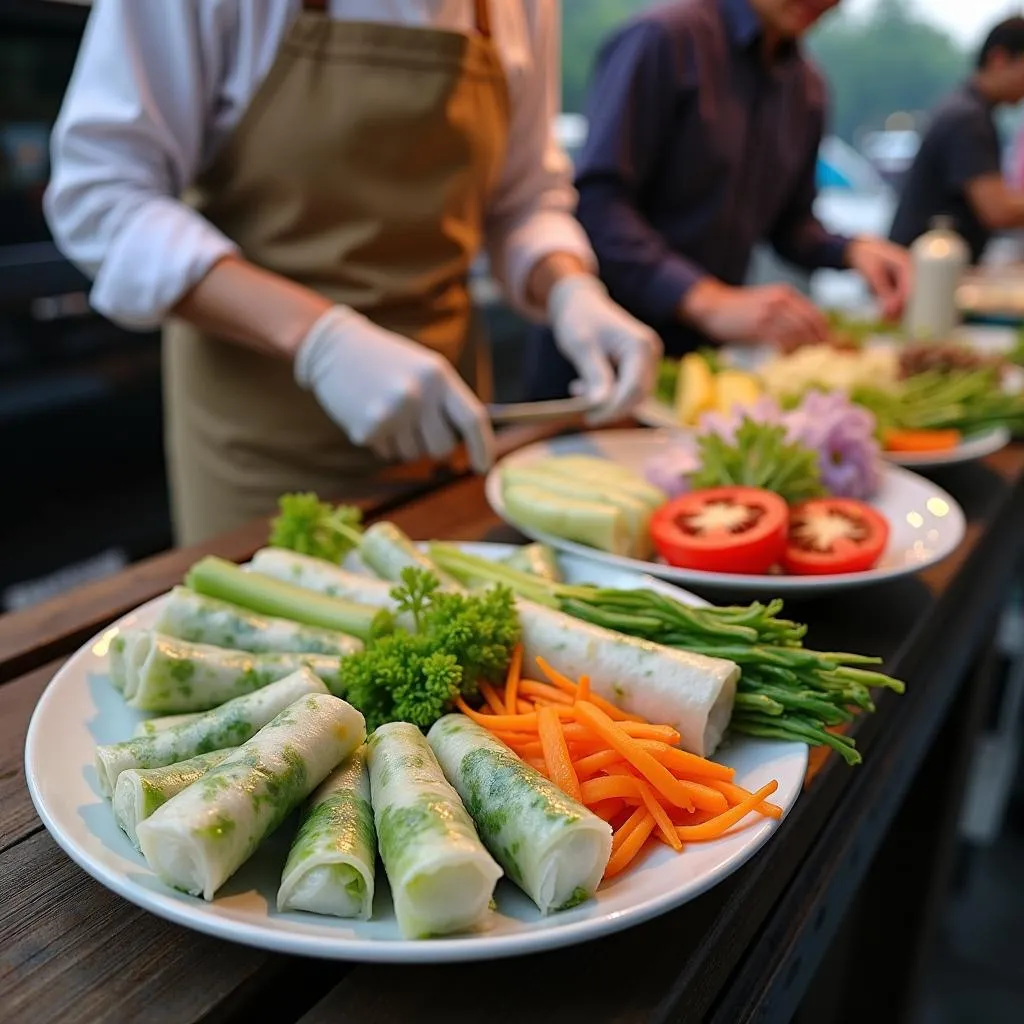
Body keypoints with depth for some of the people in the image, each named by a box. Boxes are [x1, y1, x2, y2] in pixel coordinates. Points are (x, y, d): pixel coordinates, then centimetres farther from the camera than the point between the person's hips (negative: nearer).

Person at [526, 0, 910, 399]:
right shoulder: (664, 37, -12)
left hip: (709, 352, 6)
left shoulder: (808, 88, 10)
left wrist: (852, 250, -3)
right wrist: (708, 302, -31)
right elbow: (596, 203, -21)